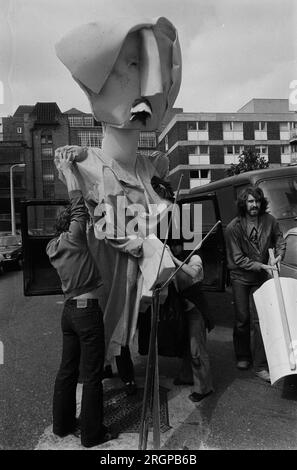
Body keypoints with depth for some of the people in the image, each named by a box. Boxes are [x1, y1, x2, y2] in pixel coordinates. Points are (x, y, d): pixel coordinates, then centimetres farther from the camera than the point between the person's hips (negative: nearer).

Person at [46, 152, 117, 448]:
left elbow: (74, 208, 19)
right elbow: (78, 202, -12)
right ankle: (92, 434, 15)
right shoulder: (73, 239, -12)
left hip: (69, 309, 9)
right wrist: (67, 169, -2)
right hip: (87, 310, -9)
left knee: (67, 369, 18)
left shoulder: (53, 246, 10)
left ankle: (62, 424, 32)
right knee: (91, 375, 3)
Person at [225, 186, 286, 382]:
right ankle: (243, 357, 29)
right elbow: (238, 259, -14)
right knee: (242, 319, 7)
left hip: (261, 278, 2)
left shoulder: (269, 221, -6)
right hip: (240, 277, -1)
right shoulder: (234, 227, -15)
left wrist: (279, 255, -7)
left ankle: (261, 366, 6)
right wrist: (262, 266, -19)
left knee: (259, 319, -2)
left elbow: (279, 239, 12)